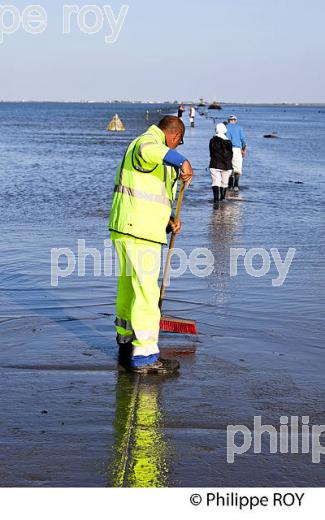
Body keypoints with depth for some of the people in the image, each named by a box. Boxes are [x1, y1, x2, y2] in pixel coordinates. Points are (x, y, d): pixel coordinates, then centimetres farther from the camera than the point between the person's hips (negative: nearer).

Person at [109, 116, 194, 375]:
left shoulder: (156, 162, 23)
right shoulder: (146, 143, -11)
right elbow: (149, 150, -38)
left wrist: (168, 220, 17)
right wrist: (182, 161, -50)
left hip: (126, 230, 11)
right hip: (139, 232, -11)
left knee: (129, 288, 19)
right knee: (146, 292, -7)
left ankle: (127, 345, 31)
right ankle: (144, 356, -4)